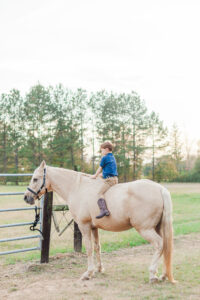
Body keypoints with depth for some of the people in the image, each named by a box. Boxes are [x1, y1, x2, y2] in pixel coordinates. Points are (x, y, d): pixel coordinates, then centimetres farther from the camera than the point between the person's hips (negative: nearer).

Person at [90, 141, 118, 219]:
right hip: (115, 179, 10)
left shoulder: (105, 158, -3)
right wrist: (102, 174, 48)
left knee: (100, 193, -19)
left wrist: (95, 176, 22)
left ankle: (103, 210, -37)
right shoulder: (113, 158, 21)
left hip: (109, 179, -9)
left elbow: (100, 168, 6)